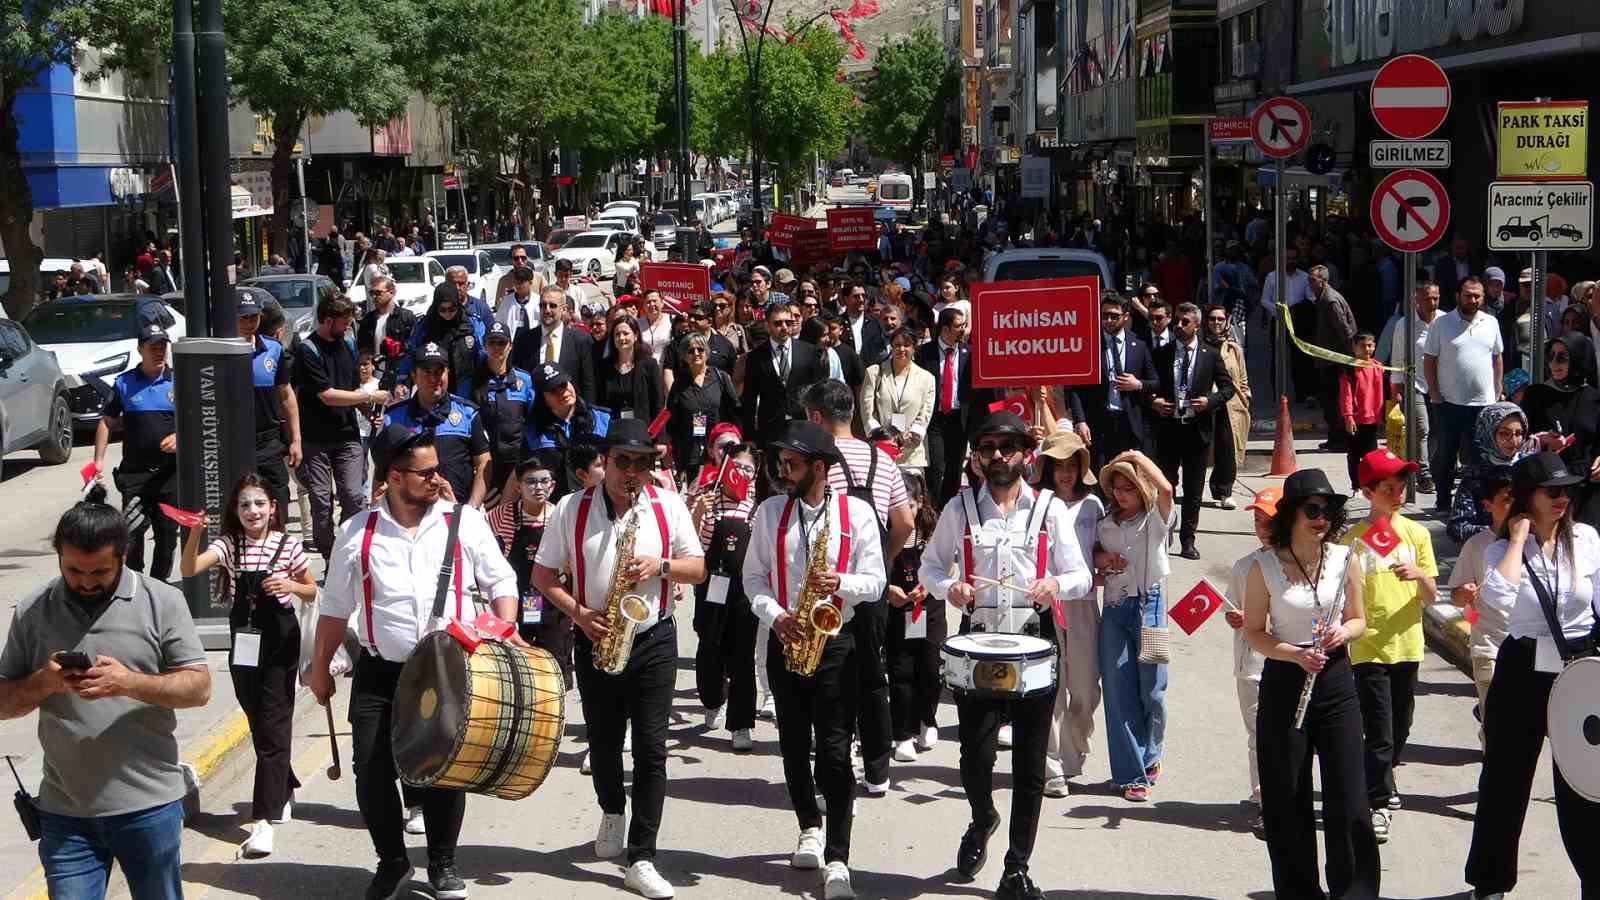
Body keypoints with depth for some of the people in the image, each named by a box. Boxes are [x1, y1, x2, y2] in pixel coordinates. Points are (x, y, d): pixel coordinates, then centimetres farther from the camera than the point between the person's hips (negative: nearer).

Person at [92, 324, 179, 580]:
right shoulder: (124, 384, 3)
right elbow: (107, 422, 7)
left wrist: (180, 437, -14)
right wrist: (99, 460, 0)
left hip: (171, 471, 1)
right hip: (135, 471, -1)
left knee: (167, 532, 6)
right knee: (132, 531, -11)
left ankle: (159, 583, 19)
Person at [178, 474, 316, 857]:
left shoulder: (288, 546, -4)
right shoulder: (228, 545, 0)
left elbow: (313, 592, 7)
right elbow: (189, 569, -17)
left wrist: (291, 586, -14)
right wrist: (195, 532, -32)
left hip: (280, 640, -3)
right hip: (244, 641, 3)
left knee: (274, 724, -7)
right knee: (258, 722, 15)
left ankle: (263, 819, -12)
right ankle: (283, 789, 38)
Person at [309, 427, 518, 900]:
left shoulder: (465, 523, 0)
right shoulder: (357, 534, 0)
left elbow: (501, 584, 7)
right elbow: (335, 609, 9)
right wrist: (319, 668, 11)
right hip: (379, 673, 0)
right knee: (372, 772, 0)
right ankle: (392, 861, 21)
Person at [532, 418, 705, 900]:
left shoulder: (669, 506, -2)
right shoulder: (571, 509, -3)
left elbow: (698, 569, 3)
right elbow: (543, 575, 1)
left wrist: (660, 564, -17)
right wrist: (578, 613, -14)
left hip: (654, 639, -1)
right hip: (596, 640, 1)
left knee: (651, 748, -6)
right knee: (604, 740, 15)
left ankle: (641, 859, -4)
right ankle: (612, 812, 44)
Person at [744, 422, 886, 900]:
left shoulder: (856, 513, -3)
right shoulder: (770, 511, 4)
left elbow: (875, 582, -3)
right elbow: (753, 576, 6)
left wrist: (840, 582, -23)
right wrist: (775, 615, -11)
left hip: (836, 642, -3)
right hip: (785, 641, 3)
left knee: (834, 751, -8)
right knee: (793, 743, 13)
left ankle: (837, 859, -8)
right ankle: (810, 827, 33)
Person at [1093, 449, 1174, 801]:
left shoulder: (1156, 520, -4)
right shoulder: (1105, 525, 10)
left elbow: (1165, 489, -25)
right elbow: (1094, 558, 24)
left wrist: (1139, 457, -13)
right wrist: (1101, 560, 0)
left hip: (1148, 606, -4)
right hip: (1114, 610, 4)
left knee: (1151, 690, 3)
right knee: (1117, 691, -1)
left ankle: (1150, 756, 28)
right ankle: (1132, 772, 4)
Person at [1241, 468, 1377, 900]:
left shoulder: (1344, 558, -2)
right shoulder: (1265, 565, -7)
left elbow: (1358, 620, 9)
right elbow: (1253, 632, -1)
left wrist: (1342, 632, -14)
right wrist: (1296, 654, -18)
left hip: (1336, 683, 1)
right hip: (1284, 682, -1)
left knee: (1348, 800, -2)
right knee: (1287, 800, 5)